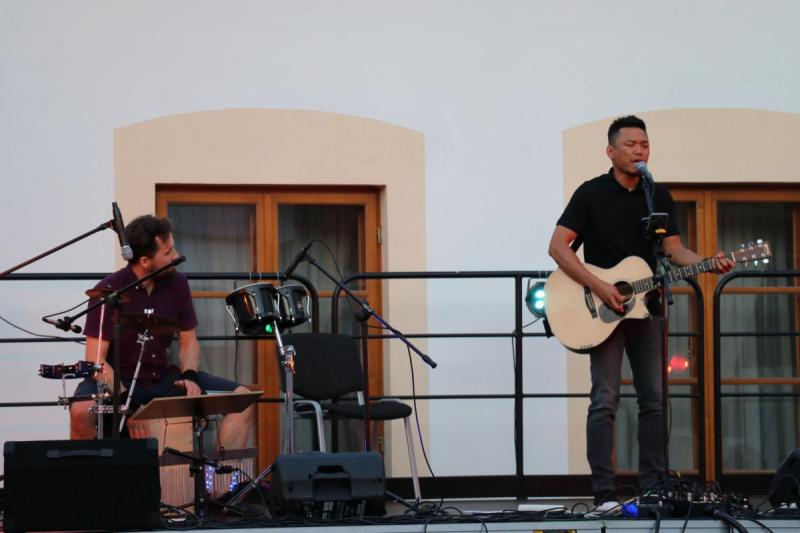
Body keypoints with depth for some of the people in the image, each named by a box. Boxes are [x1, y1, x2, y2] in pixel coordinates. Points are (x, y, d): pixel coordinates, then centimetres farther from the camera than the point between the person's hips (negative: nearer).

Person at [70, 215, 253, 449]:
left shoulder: (177, 283, -2)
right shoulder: (109, 290, -16)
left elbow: (188, 341, 9)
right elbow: (95, 360, -18)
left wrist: (190, 376, -13)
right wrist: (127, 404, -31)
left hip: (163, 377, 5)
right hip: (118, 380, -5)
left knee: (241, 397, -9)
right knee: (82, 411, -37)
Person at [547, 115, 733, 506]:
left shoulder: (660, 196, 11)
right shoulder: (592, 193, -3)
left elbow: (673, 249, 7)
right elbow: (557, 246, -9)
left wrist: (708, 263, -13)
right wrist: (598, 287, -18)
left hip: (646, 308, 5)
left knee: (654, 399, 3)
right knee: (605, 400, -9)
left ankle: (653, 488, 8)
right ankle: (604, 494, -9)